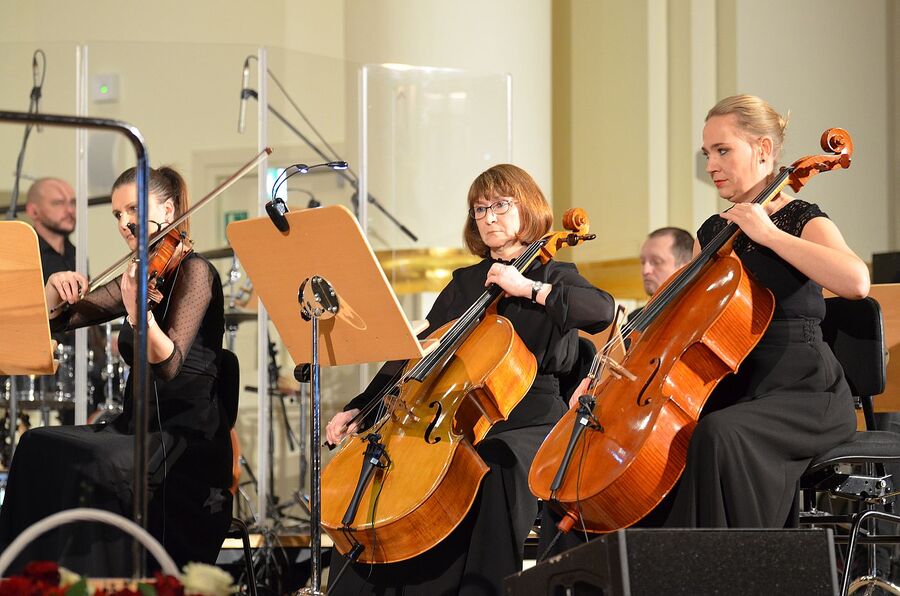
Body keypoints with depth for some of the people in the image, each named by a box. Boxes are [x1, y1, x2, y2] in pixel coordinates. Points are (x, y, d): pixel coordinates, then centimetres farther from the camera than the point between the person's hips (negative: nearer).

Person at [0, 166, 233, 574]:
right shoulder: (138, 278, 16)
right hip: (139, 429, 7)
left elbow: (168, 366, -20)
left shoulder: (192, 270, -7)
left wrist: (139, 313, -39)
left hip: (187, 438, -7)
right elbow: (56, 321, 19)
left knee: (90, 462, -31)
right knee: (39, 449, -17)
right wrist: (56, 290, -3)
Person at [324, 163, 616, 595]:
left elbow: (602, 311, -16)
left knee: (495, 466, -38)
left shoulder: (552, 276, 6)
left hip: (525, 422, -5)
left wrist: (529, 288, -20)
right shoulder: (464, 283, 21)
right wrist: (360, 408, 7)